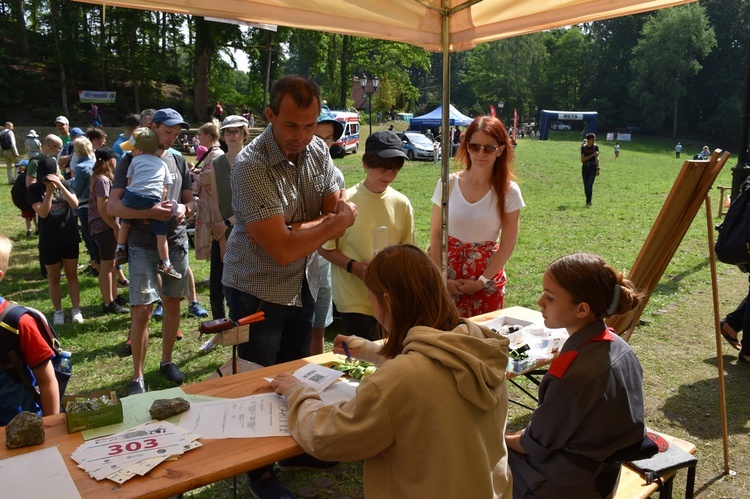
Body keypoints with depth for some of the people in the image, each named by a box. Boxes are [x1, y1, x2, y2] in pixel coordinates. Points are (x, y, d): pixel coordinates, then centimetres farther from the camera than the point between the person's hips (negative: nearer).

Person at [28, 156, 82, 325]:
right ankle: (58, 311, 20)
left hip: (70, 238, 1)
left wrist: (60, 185, -23)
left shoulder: (65, 183, -1)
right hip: (49, 241, -1)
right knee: (53, 278, 9)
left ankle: (76, 309, 17)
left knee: (72, 275, 9)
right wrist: (49, 191, -24)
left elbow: (75, 204, -15)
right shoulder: (35, 189, -6)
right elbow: (42, 213, -17)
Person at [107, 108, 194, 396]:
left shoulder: (178, 162, 12)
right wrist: (150, 212, -22)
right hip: (143, 245, -4)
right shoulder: (131, 161, -1)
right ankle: (137, 377, 5)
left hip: (176, 242, 4)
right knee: (142, 309, -6)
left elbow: (190, 201, 18)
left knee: (172, 303, 11)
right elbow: (113, 206, -9)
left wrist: (184, 209, -6)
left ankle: (167, 361, 28)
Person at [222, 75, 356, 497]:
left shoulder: (318, 150, -5)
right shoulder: (252, 166, -26)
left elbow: (342, 214, -7)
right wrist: (334, 220, -17)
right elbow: (283, 250, -29)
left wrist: (293, 230, -25)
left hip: (303, 284, 6)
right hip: (258, 289, -6)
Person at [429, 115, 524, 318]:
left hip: (487, 276, 0)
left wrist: (481, 282, -8)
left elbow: (507, 245, -5)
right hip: (448, 273, 1)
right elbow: (435, 235, -1)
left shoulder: (509, 192, -6)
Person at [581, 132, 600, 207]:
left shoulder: (596, 147, 1)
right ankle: (588, 202, 20)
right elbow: (582, 159, -6)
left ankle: (588, 202, -10)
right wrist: (592, 155, -14)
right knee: (586, 186, 6)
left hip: (593, 168, -2)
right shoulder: (583, 147, 2)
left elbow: (597, 158, -1)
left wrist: (598, 169, -9)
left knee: (590, 185, -14)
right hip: (585, 168, 2)